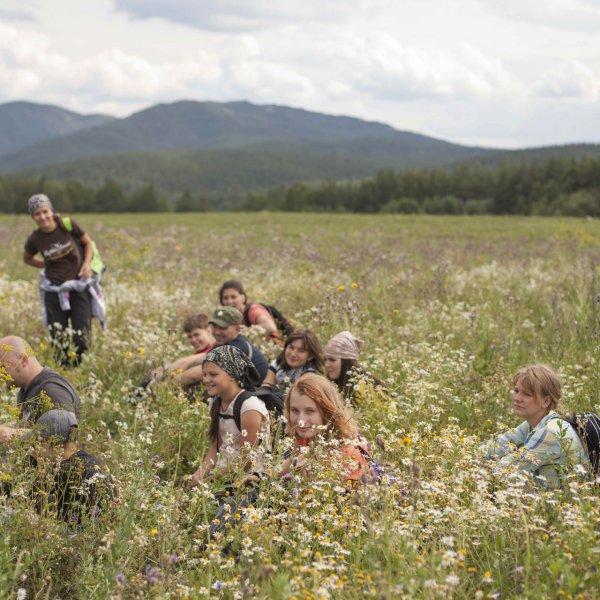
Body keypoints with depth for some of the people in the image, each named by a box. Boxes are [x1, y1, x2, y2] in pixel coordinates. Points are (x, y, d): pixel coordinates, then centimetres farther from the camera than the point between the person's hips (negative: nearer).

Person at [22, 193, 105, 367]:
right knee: (59, 342, 4)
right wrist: (47, 265, 1)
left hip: (79, 288, -1)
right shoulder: (35, 239, -7)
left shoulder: (68, 225, -10)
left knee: (81, 340, -6)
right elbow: (27, 259, 15)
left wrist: (87, 263, -10)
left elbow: (88, 242, 6)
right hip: (54, 292, 1)